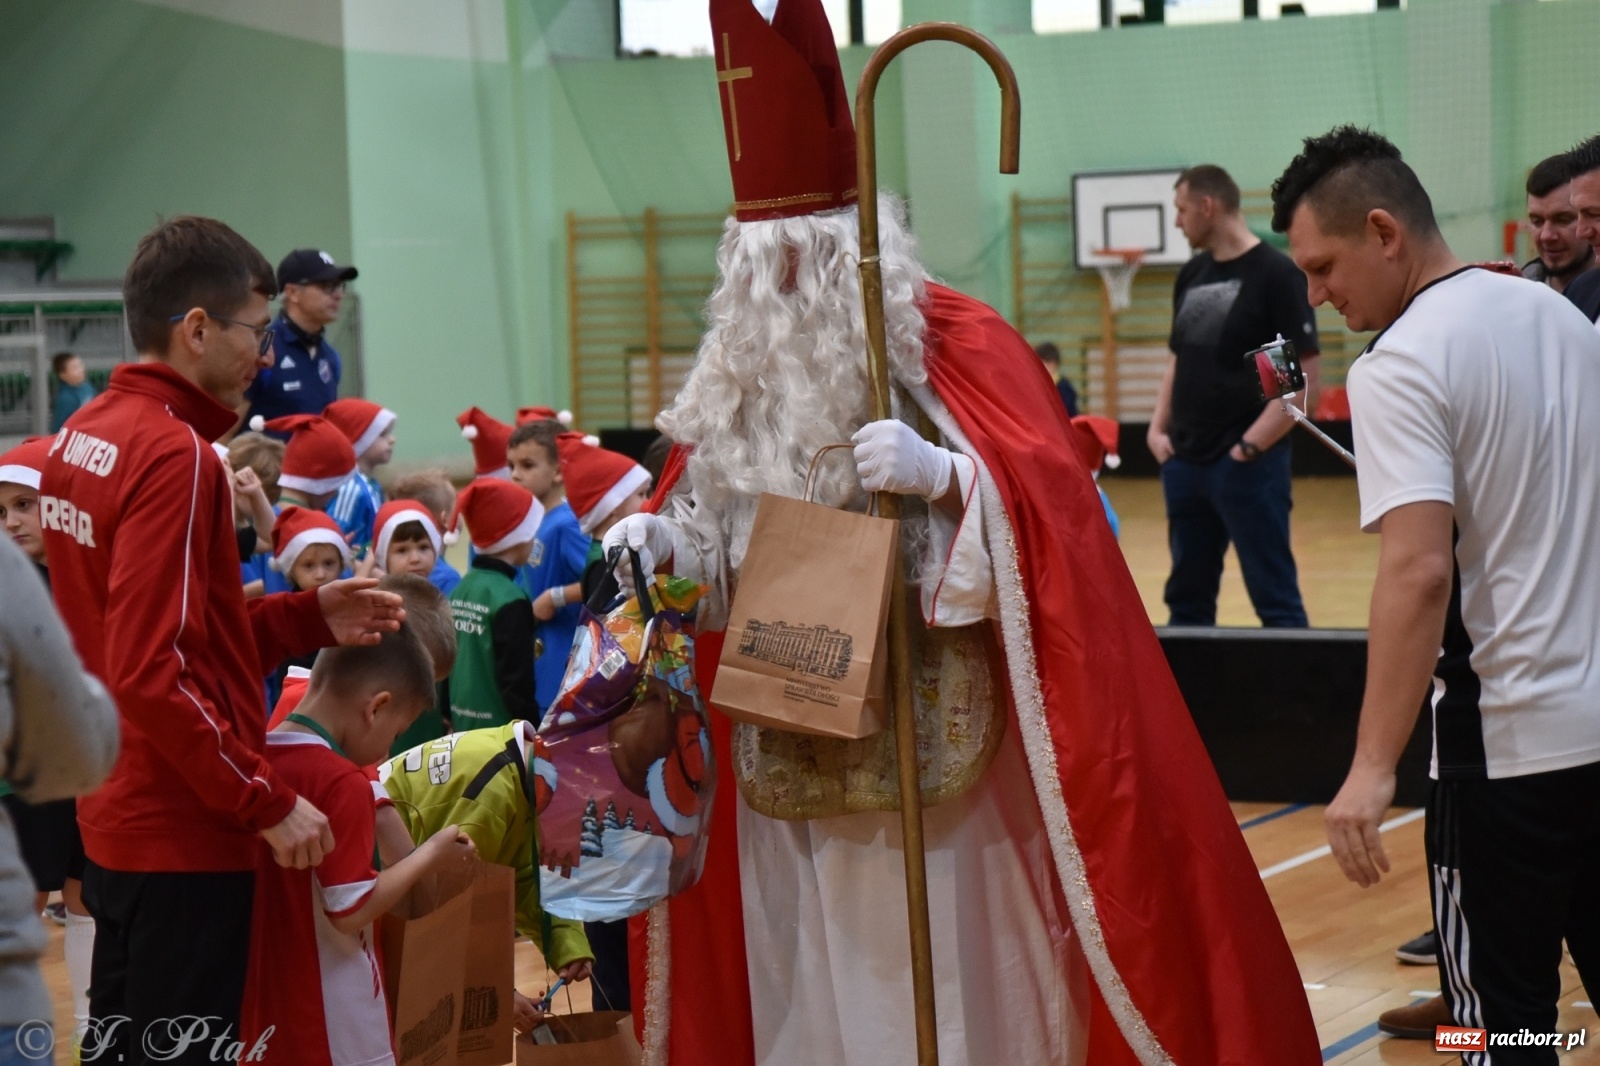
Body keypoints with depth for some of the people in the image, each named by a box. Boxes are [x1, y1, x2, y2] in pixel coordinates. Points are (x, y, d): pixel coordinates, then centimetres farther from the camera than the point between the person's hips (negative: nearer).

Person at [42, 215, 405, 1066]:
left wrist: (308, 620, 9)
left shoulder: (82, 437, 8)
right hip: (186, 840, -9)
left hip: (114, 825, 9)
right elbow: (153, 674, -24)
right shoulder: (176, 456, -19)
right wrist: (267, 803, -18)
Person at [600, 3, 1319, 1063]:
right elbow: (700, 525, 15)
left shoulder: (957, 344, -8)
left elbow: (1056, 504, -16)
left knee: (954, 979, 3)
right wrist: (654, 539, -7)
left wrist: (942, 474, -32)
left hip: (936, 742, -5)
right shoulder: (739, 369, 8)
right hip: (791, 754, 5)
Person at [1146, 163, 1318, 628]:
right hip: (1184, 463, 7)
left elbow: (1303, 382, -12)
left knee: (1274, 598, -3)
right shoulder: (1191, 275, 11)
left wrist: (1251, 445, -15)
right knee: (1187, 597, 14)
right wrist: (1159, 428, 7)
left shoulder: (1275, 274, -9)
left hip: (1248, 466, -7)